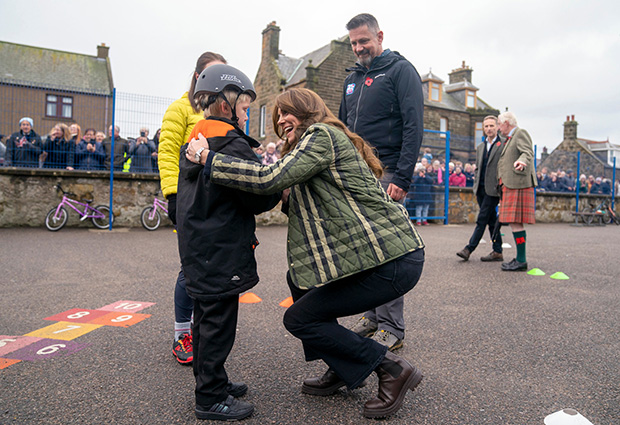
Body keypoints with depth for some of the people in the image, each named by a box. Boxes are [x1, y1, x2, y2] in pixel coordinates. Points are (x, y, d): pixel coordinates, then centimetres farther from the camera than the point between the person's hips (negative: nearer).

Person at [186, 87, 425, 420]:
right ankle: (342, 370, 26)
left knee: (298, 318, -2)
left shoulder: (321, 134, -7)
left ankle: (392, 369, 5)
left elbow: (270, 179, -20)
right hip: (390, 251, 10)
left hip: (395, 261, -10)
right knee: (297, 279, 19)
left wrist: (206, 158, -11)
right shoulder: (328, 139, 24)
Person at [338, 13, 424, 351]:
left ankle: (392, 328, 4)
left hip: (386, 175, -7)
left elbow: (413, 127, -9)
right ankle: (371, 317, 19)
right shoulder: (352, 79, 22)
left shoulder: (400, 70, 1)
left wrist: (402, 178, -18)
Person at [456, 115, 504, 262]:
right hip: (481, 189, 6)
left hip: (493, 189, -6)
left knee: (482, 219, -8)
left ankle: (469, 249, -6)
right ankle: (497, 252, 15)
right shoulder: (480, 147, 18)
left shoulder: (503, 145, -2)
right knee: (491, 220, 9)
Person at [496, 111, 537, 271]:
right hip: (510, 185, 10)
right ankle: (519, 258, 15)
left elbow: (528, 152, -19)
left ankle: (521, 261, -11)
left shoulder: (521, 133, -3)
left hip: (518, 184, -10)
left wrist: (521, 162, -39)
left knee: (516, 222, -13)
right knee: (513, 222, 10)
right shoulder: (510, 139, 25)